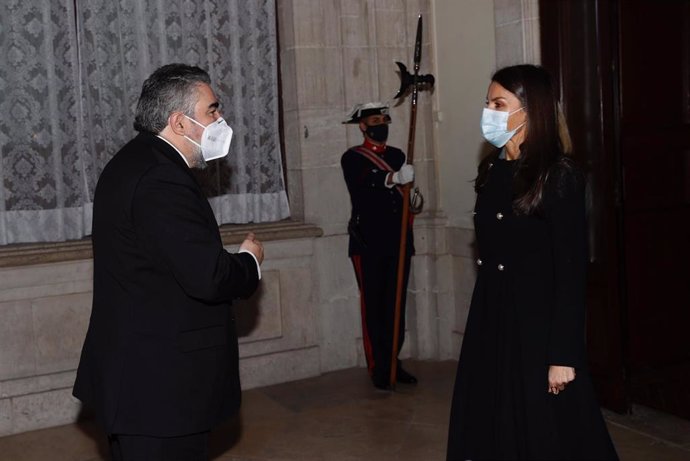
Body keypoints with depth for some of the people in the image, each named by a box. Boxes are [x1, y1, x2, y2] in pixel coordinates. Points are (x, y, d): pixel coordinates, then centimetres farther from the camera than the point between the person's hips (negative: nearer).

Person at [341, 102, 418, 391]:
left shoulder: (397, 156, 16)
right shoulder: (352, 158, 0)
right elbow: (360, 188, -19)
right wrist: (394, 178, -33)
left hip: (399, 242, 5)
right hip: (368, 244, -5)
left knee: (396, 305, 8)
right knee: (373, 307, -2)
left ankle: (393, 362, 18)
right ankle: (378, 369, 5)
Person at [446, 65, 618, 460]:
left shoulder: (560, 176, -12)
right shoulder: (492, 171, 7)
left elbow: (572, 270, -15)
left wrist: (564, 355, -18)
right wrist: (484, 321, 13)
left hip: (539, 324, -6)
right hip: (490, 322, 7)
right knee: (491, 429, 13)